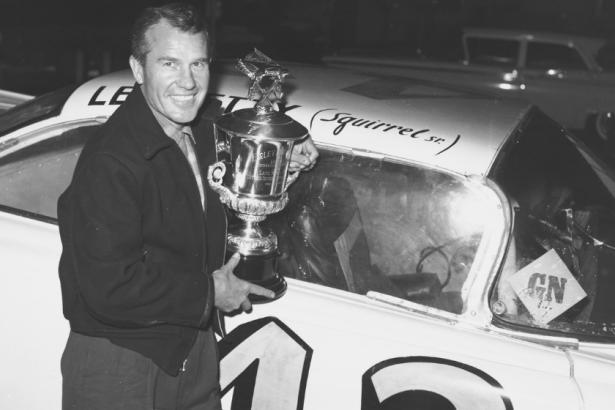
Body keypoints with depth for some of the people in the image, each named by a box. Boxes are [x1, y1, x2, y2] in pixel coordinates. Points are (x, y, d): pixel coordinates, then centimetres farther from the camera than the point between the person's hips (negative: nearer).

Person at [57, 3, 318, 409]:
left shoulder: (207, 128, -1)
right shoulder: (110, 162, -27)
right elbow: (109, 288, -31)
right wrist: (208, 292, -20)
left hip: (197, 343, 7)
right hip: (118, 364, -7)